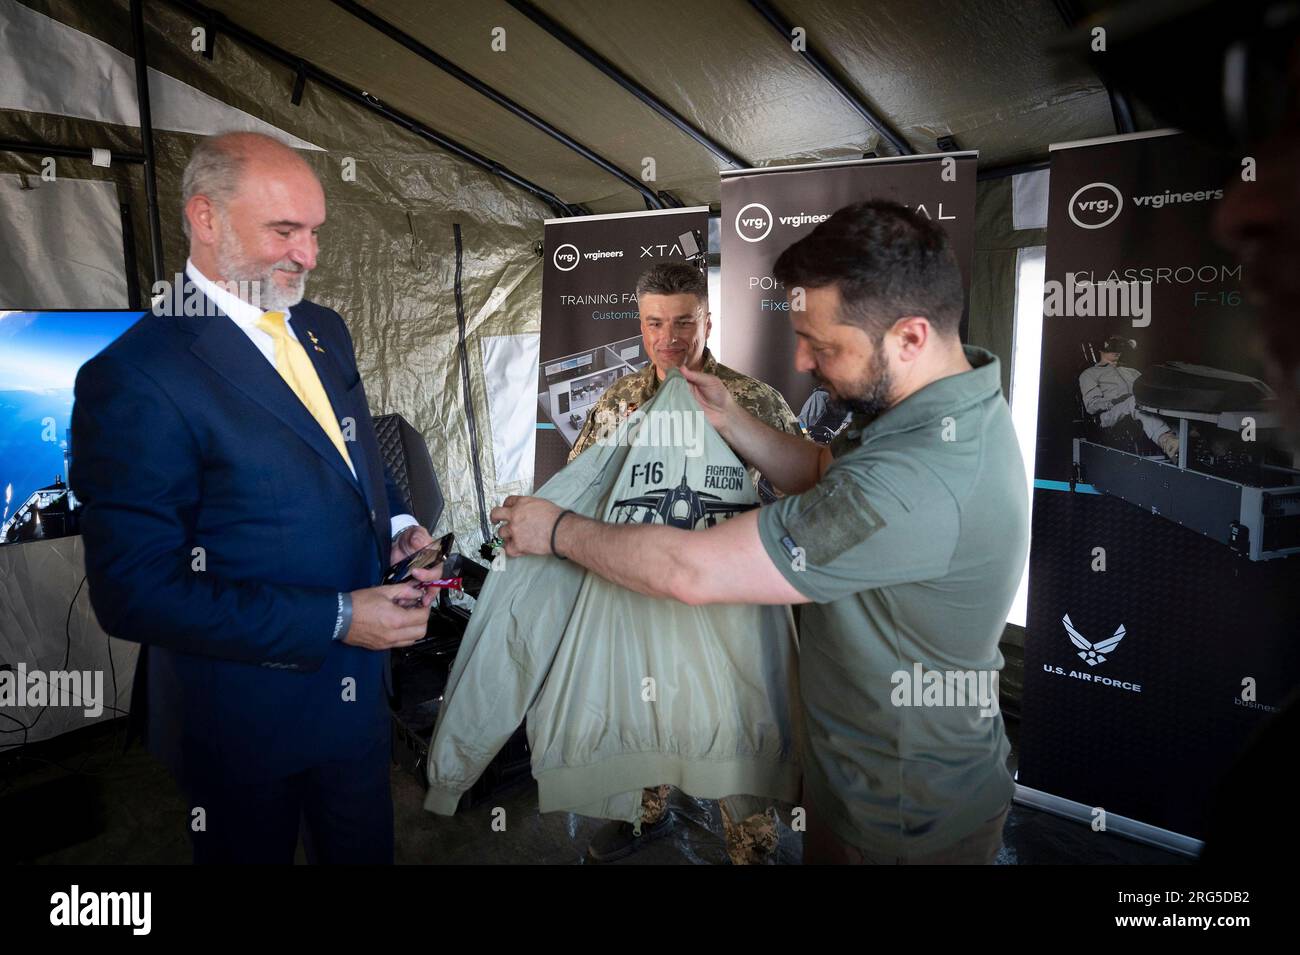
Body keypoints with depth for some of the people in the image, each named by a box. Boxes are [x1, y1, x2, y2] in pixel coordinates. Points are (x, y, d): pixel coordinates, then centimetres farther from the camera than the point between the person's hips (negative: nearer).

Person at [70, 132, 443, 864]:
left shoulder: (324, 330, 3)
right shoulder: (136, 377, -21)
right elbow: (136, 593, -22)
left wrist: (397, 526, -4)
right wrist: (338, 619, -24)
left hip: (360, 688, 7)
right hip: (246, 718, -6)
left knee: (367, 850, 25)